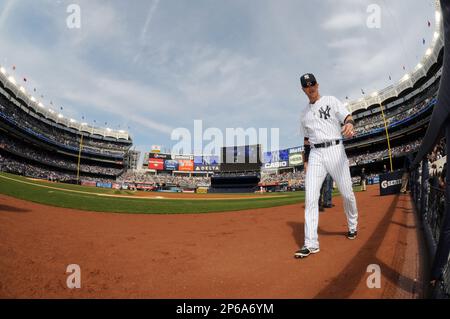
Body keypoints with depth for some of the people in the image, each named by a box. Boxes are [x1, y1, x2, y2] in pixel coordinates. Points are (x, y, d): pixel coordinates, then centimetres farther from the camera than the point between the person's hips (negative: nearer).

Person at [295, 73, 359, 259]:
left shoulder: (331, 101, 7)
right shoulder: (304, 114, 19)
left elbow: (348, 117, -7)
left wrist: (349, 125, -31)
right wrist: (306, 160, 14)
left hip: (334, 150, -3)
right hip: (315, 155, 3)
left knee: (347, 193, 3)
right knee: (310, 198, -9)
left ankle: (353, 226, 32)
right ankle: (311, 244, -7)